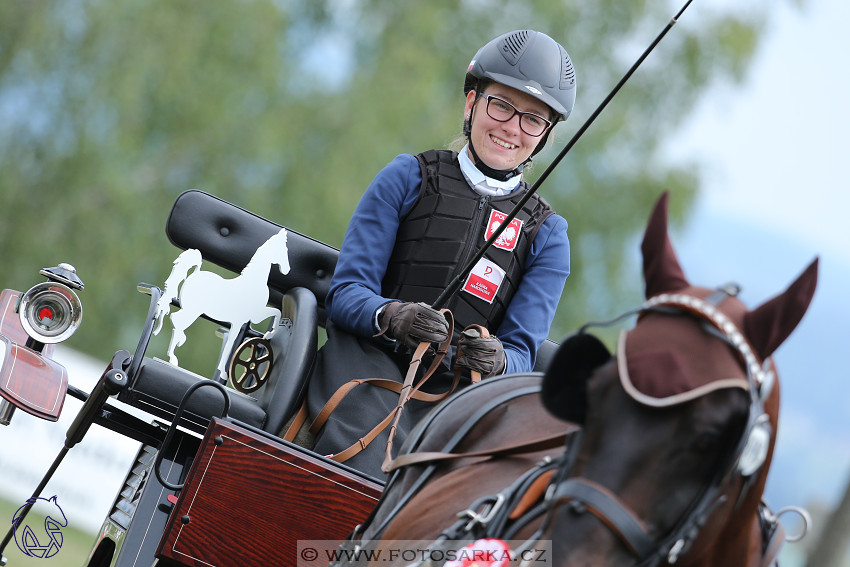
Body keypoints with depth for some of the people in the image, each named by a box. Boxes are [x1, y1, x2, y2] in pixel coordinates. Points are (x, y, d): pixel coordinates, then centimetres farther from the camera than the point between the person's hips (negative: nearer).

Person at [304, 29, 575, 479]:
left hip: (452, 391, 2)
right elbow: (346, 291, 3)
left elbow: (521, 350, 7)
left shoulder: (546, 234, 15)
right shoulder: (409, 177, 11)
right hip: (367, 358, -2)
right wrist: (390, 315, -21)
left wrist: (495, 361, -20)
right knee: (363, 474, -35)